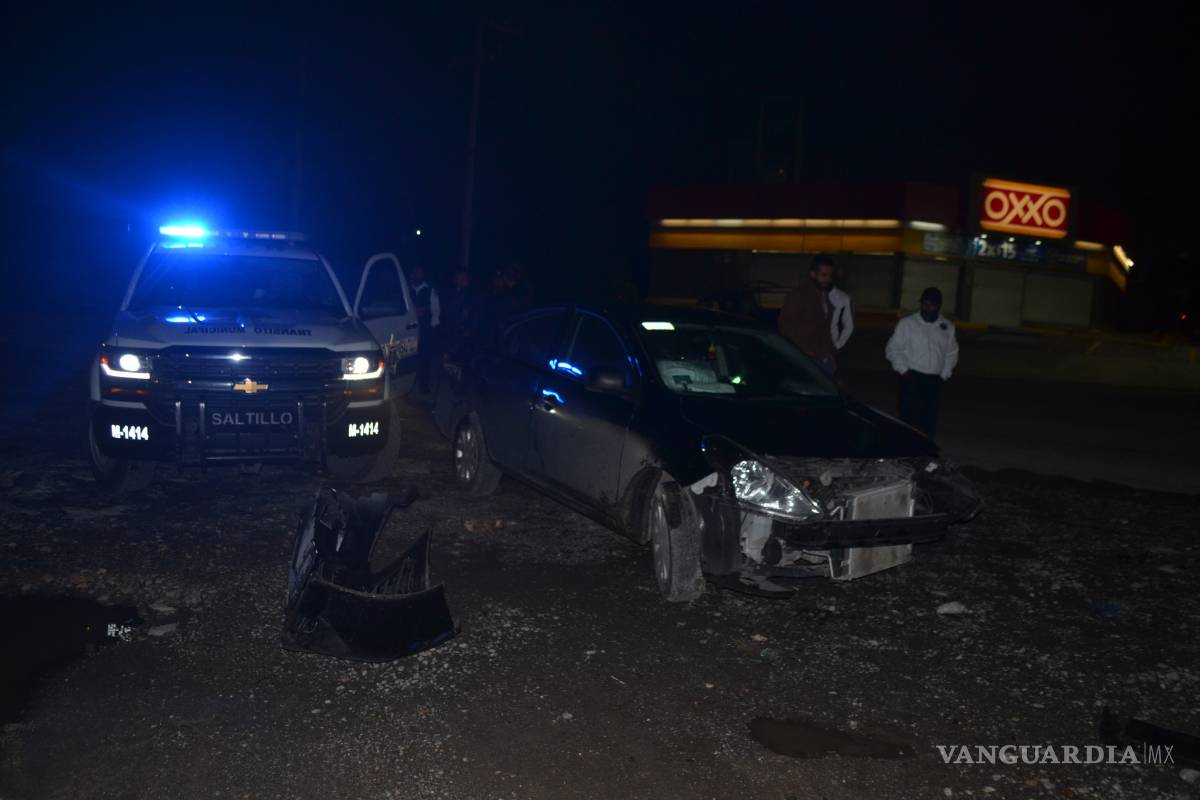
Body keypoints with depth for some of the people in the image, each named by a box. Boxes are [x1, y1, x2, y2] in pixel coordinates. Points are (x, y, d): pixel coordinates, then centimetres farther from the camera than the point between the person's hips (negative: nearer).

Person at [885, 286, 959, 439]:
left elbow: (952, 353, 15)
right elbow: (893, 349, 0)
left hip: (935, 381, 4)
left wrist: (944, 375, 5)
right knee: (911, 417, -11)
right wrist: (904, 370, -8)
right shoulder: (907, 323, -2)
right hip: (912, 378, -4)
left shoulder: (947, 327, 9)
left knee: (930, 421, 4)